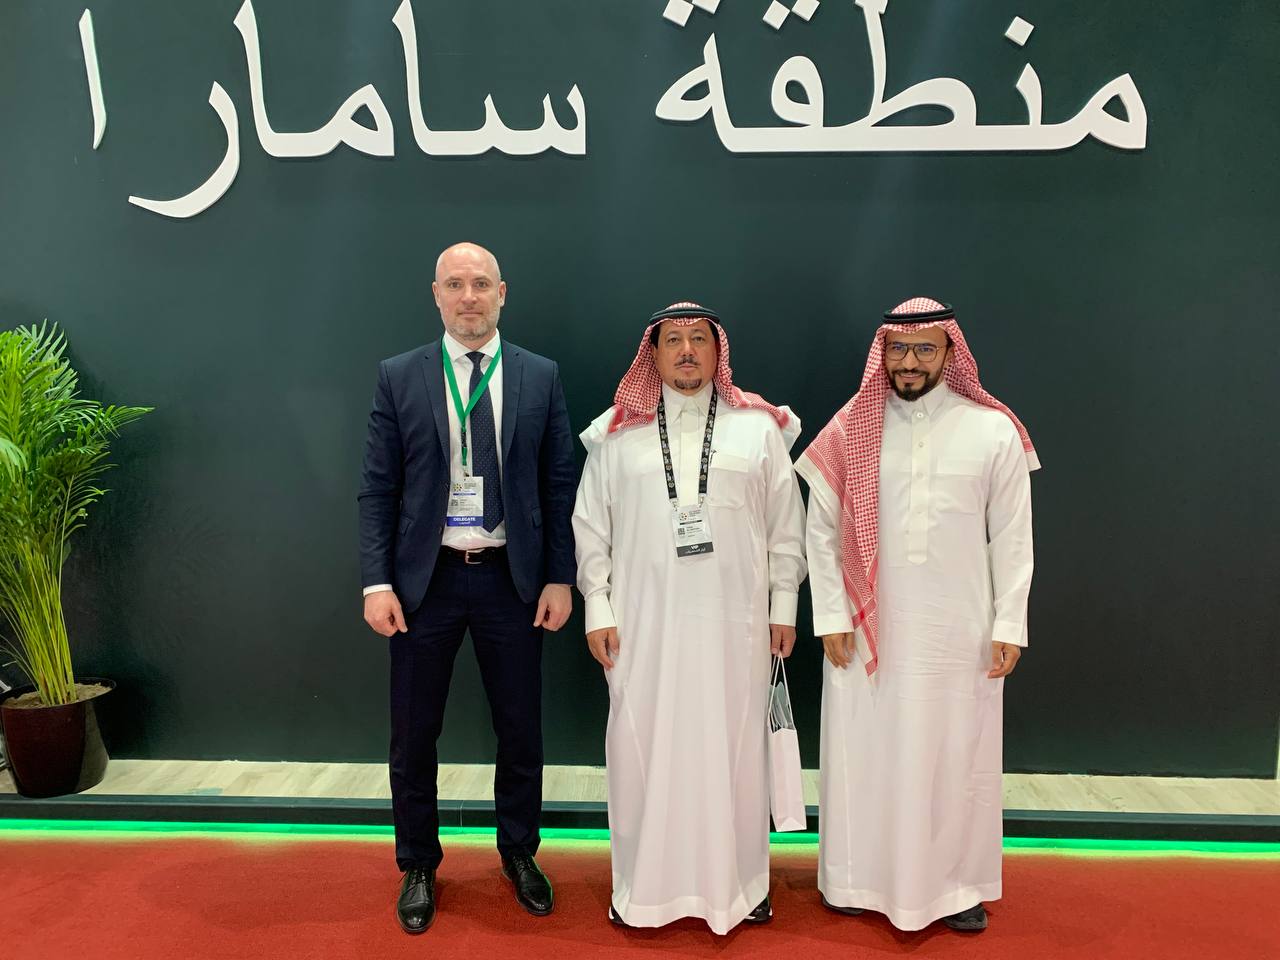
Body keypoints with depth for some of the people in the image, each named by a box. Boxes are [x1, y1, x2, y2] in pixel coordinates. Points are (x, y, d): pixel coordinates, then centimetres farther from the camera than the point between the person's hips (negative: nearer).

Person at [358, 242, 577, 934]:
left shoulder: (540, 377, 2)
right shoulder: (399, 377, 1)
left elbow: (559, 485, 2)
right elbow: (377, 488, -1)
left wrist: (559, 578, -3)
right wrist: (377, 581, -8)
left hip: (511, 579, 1)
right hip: (425, 579, 0)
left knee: (521, 729, 13)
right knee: (413, 736, 11)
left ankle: (519, 853, 37)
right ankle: (419, 868, 33)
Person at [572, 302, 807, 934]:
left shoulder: (759, 427, 4)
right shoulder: (618, 432, 4)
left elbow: (786, 525, 6)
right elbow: (591, 526, 5)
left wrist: (783, 606, 4)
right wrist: (598, 611, 0)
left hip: (733, 621, 0)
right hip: (643, 619, 0)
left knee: (732, 745, 8)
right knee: (643, 745, 7)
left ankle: (737, 881, 27)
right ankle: (644, 883, 24)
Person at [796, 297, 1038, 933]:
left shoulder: (994, 431, -2)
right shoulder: (851, 430, -2)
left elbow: (1012, 538, 1)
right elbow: (822, 531, 0)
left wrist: (1009, 625, -2)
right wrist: (832, 617, -3)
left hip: (959, 630, 0)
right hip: (867, 627, 1)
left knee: (955, 756, 10)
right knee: (862, 750, 10)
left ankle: (956, 884, 30)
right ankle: (859, 878, 29)